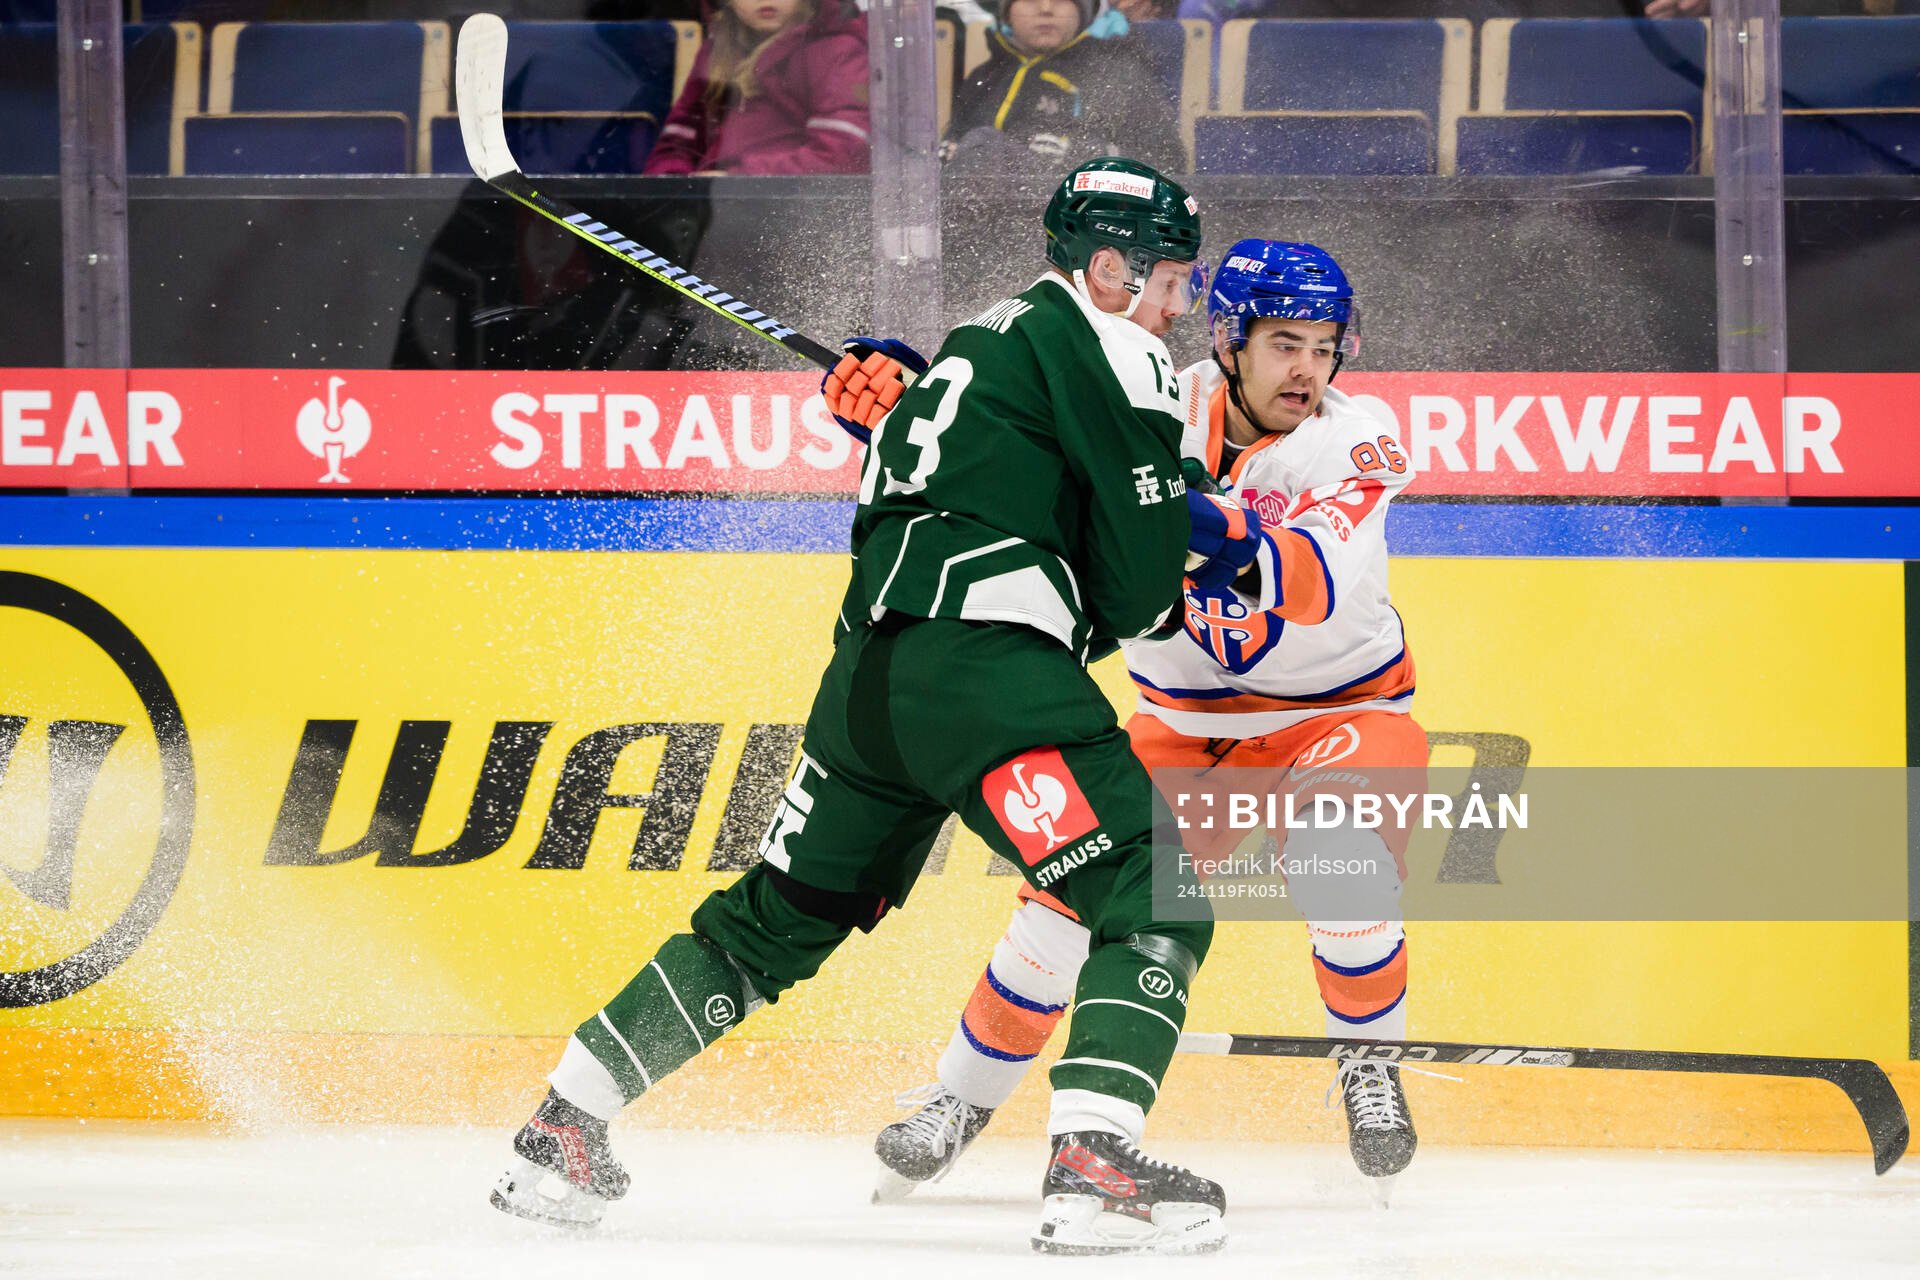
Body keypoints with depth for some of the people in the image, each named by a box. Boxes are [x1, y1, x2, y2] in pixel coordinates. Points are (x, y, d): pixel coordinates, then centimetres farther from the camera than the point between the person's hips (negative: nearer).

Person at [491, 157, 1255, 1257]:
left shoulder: (982, 343, 28)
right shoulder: (1106, 348, 0)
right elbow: (1141, 578, -3)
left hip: (873, 664, 9)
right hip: (984, 664, -9)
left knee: (782, 918, 21)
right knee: (1156, 897, -9)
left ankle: (562, 1134, 23)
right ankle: (1097, 1168, -26)